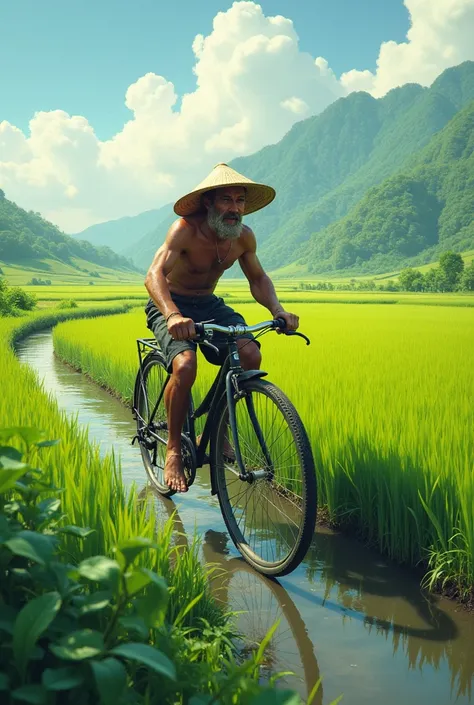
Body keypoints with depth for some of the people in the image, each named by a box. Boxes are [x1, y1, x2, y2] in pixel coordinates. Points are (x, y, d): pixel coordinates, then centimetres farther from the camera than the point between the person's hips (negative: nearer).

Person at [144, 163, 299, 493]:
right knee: (185, 366, -33)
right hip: (171, 306, -5)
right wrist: (173, 315, -55)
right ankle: (174, 449, -10)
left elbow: (258, 278, 7)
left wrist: (278, 310, -14)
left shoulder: (244, 237, -8)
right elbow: (154, 275, -36)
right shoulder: (186, 229, -24)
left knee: (250, 354, -22)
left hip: (209, 304, 5)